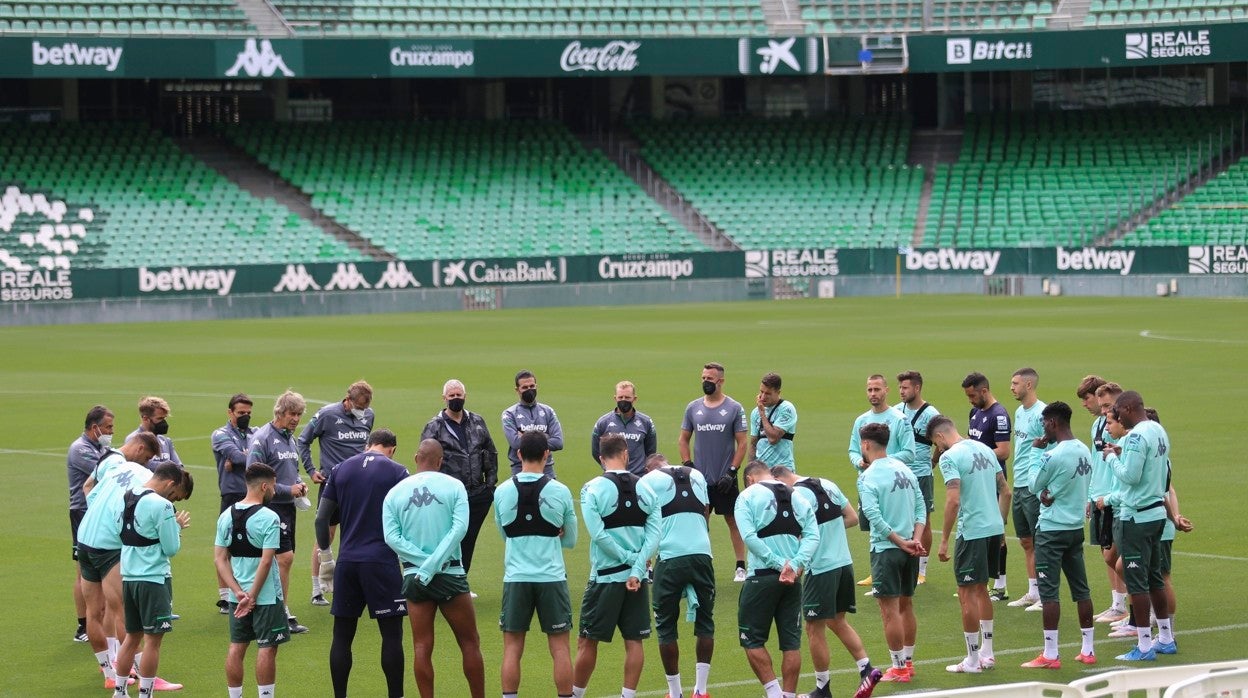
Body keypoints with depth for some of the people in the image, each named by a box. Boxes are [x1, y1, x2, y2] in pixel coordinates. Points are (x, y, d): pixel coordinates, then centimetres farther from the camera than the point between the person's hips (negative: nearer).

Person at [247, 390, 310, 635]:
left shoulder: (290, 439, 15)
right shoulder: (262, 439, -12)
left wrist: (299, 484, 6)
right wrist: (288, 489, -15)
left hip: (289, 506, 9)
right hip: (271, 506, -9)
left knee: (282, 559, 9)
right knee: (285, 557, -14)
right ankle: (284, 613, -11)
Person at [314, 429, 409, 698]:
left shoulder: (340, 470, 8)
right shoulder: (396, 472, -1)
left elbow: (322, 518, 6)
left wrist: (326, 559, 14)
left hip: (347, 562, 3)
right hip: (382, 562, -3)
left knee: (342, 635, 9)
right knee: (391, 635, 2)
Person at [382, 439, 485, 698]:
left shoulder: (394, 493, 3)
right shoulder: (453, 486, -3)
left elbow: (391, 537, -7)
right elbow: (459, 528, -14)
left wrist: (423, 561, -10)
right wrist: (434, 564, -14)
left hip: (414, 576, 2)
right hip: (451, 574, -2)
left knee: (422, 647, 5)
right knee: (470, 642, 8)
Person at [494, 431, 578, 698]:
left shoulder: (502, 492, -1)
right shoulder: (560, 491, -4)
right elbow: (570, 540, 7)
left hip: (516, 578, 1)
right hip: (552, 576, -1)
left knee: (512, 648, 7)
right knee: (560, 648, 4)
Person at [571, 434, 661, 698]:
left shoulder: (593, 489, -8)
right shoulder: (645, 488, 3)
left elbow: (598, 534, -16)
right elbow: (654, 536, -5)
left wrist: (629, 558, -7)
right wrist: (637, 569, -10)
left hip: (605, 577, -3)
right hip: (637, 577, 3)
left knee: (587, 641, 6)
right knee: (634, 641, 7)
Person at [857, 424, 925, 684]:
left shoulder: (867, 478, -12)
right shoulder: (904, 469, 7)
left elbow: (875, 517, -21)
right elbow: (921, 508, 5)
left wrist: (901, 542, -15)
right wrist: (915, 539, -3)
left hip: (886, 548, -7)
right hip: (910, 551, 7)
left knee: (890, 609, -1)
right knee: (906, 606, 18)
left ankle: (899, 668, 2)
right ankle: (908, 661, 26)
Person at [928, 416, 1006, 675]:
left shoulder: (950, 457, -12)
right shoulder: (984, 449, 11)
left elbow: (953, 501, -20)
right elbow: (1005, 489, 15)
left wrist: (944, 541, -14)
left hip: (972, 532, -8)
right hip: (995, 527, 8)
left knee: (967, 594, 2)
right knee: (980, 589, 21)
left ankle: (972, 660, 6)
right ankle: (987, 653, 26)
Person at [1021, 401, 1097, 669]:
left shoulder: (1053, 456, -19)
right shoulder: (1085, 451, 5)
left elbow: (1034, 487, -8)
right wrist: (1051, 493, -2)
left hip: (1051, 529, -8)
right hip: (1077, 526, 8)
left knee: (1049, 591, -4)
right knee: (1081, 589, 12)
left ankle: (1050, 655, -3)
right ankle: (1088, 649, 17)